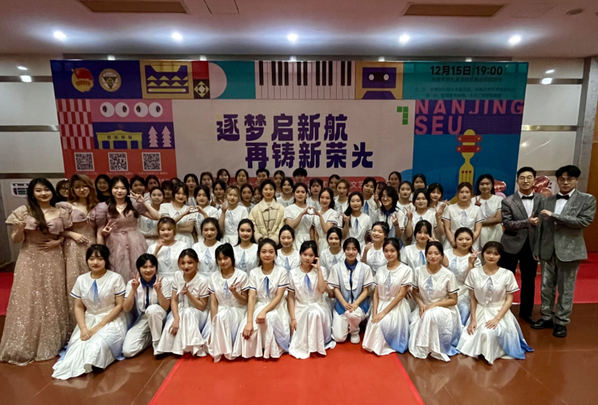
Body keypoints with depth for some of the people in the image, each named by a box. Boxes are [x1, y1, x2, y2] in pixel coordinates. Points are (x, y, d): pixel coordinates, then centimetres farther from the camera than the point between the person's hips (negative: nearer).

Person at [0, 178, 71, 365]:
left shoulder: (61, 212, 1)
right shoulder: (23, 211, -4)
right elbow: (16, 240, -1)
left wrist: (58, 242, -7)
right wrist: (20, 229, -22)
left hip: (53, 261, 2)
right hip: (30, 261, -1)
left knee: (53, 300, 9)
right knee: (28, 301, 3)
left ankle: (53, 341, 26)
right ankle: (25, 346, 20)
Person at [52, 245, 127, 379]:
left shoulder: (115, 278, -7)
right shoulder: (81, 280, 6)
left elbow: (119, 305, -8)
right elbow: (78, 307, 6)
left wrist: (99, 326, -14)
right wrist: (83, 328, -11)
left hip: (111, 320, -4)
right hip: (88, 319, 4)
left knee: (99, 343, -30)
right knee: (78, 344, -23)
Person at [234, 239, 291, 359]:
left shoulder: (282, 272, -4)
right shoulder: (254, 273, 2)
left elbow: (279, 297, -8)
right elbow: (251, 297, -7)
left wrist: (264, 311, -24)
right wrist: (249, 321, -20)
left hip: (275, 307, -2)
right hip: (258, 306, 2)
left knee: (269, 317, -36)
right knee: (246, 328, -28)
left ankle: (271, 349, -10)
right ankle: (255, 350, 1)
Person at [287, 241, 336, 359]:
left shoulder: (320, 270, -1)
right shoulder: (293, 273, -1)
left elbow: (322, 289, -18)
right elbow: (291, 297, 0)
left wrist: (318, 269, -16)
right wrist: (292, 318, -8)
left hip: (318, 306, -1)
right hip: (300, 308, 1)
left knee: (315, 313, -36)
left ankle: (316, 345, -16)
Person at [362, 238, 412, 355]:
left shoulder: (406, 270, -6)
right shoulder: (380, 271, 9)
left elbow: (401, 294, -11)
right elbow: (376, 294, 6)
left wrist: (384, 312, -15)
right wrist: (375, 313, -11)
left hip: (396, 307, -4)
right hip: (380, 305, 4)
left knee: (384, 323, -28)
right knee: (375, 323, -21)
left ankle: (387, 346, 0)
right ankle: (377, 345, 7)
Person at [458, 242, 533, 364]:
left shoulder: (507, 274, -7)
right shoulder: (474, 273, -3)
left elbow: (509, 299, -4)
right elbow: (472, 298, 3)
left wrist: (497, 318, -14)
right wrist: (473, 319, -4)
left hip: (500, 313, -2)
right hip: (480, 312, 2)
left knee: (489, 333, -29)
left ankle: (490, 353, 2)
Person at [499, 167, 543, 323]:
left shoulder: (541, 199, 3)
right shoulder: (508, 201, -5)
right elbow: (507, 224, -12)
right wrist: (527, 222, -22)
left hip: (532, 246, 3)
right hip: (511, 246, -3)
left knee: (529, 280, 15)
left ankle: (526, 312, 32)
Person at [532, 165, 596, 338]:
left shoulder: (587, 200, 1)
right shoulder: (546, 201, 9)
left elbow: (584, 221, -13)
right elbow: (541, 226, 9)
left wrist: (554, 215, -16)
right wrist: (537, 249, 7)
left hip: (569, 250, -3)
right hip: (547, 250, 3)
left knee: (566, 289, 5)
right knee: (547, 286, 11)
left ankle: (561, 322, 18)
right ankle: (547, 317, 25)